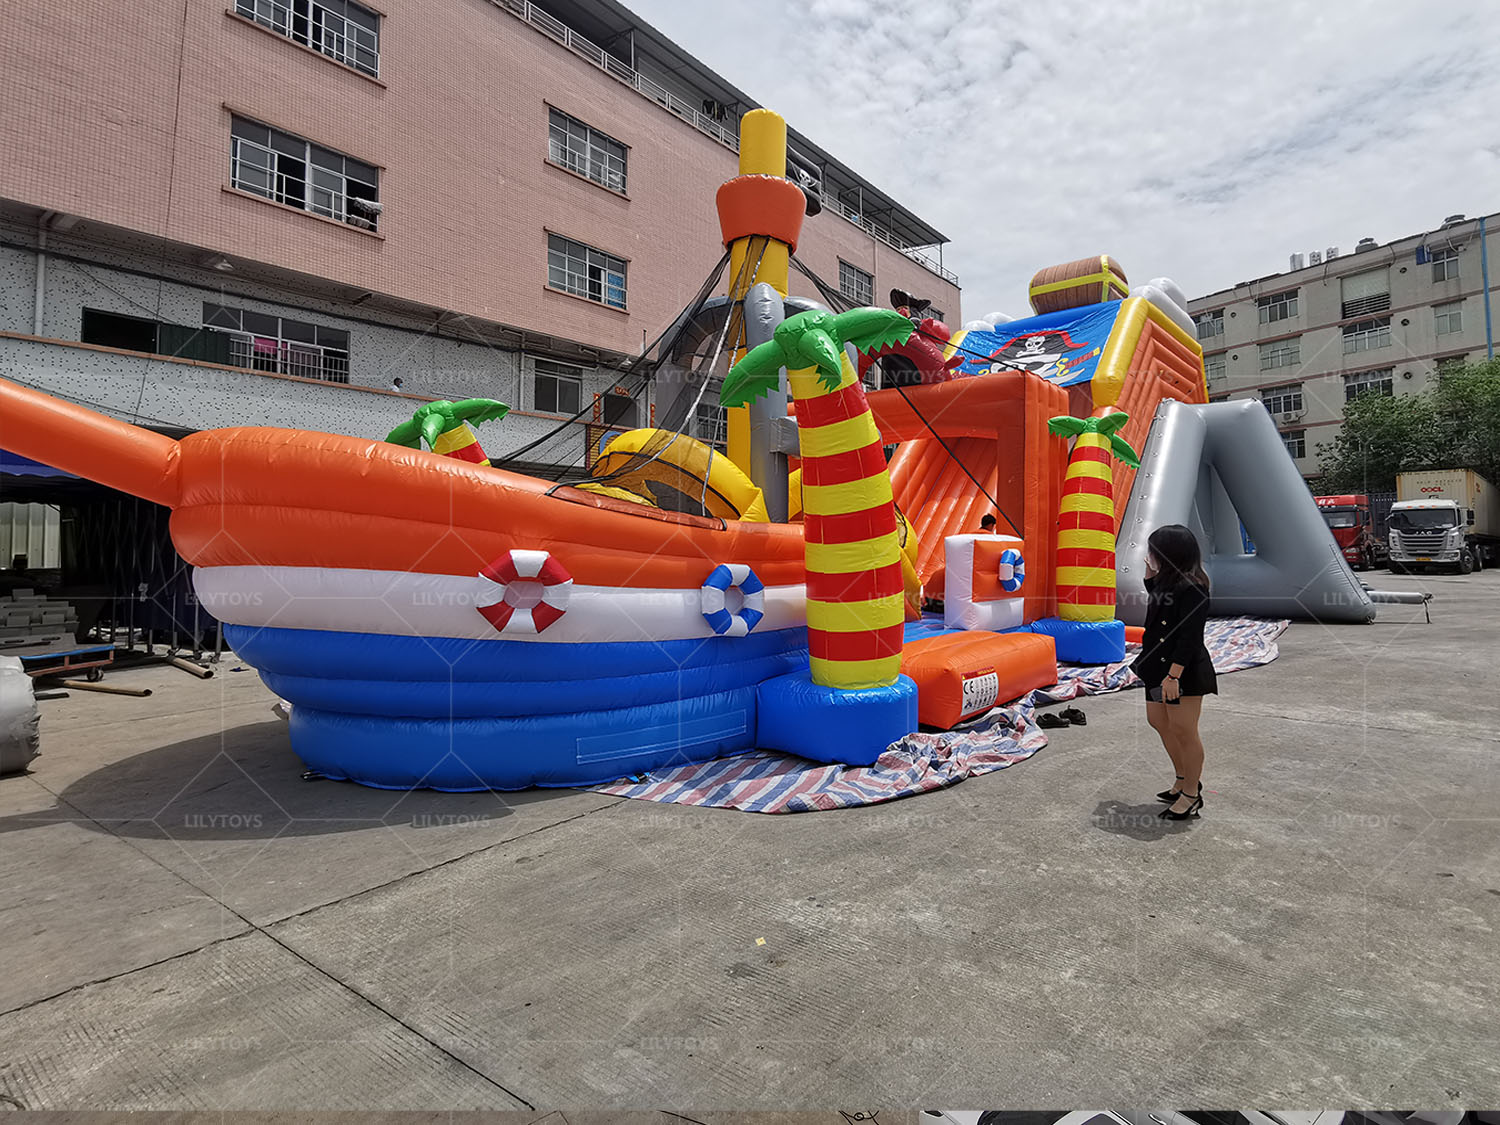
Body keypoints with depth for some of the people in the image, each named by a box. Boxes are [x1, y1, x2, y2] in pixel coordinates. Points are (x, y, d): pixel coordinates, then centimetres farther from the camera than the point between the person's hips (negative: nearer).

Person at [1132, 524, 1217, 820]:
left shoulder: (1192, 589, -19)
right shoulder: (1167, 582, 8)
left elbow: (1189, 637, -22)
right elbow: (1155, 608, 27)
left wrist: (1173, 675, -25)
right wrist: (1150, 577, 13)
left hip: (1184, 671, -10)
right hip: (1159, 666, 10)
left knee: (1183, 731, 1)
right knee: (1159, 721, 18)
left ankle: (1191, 793, 17)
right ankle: (1184, 779, 34)